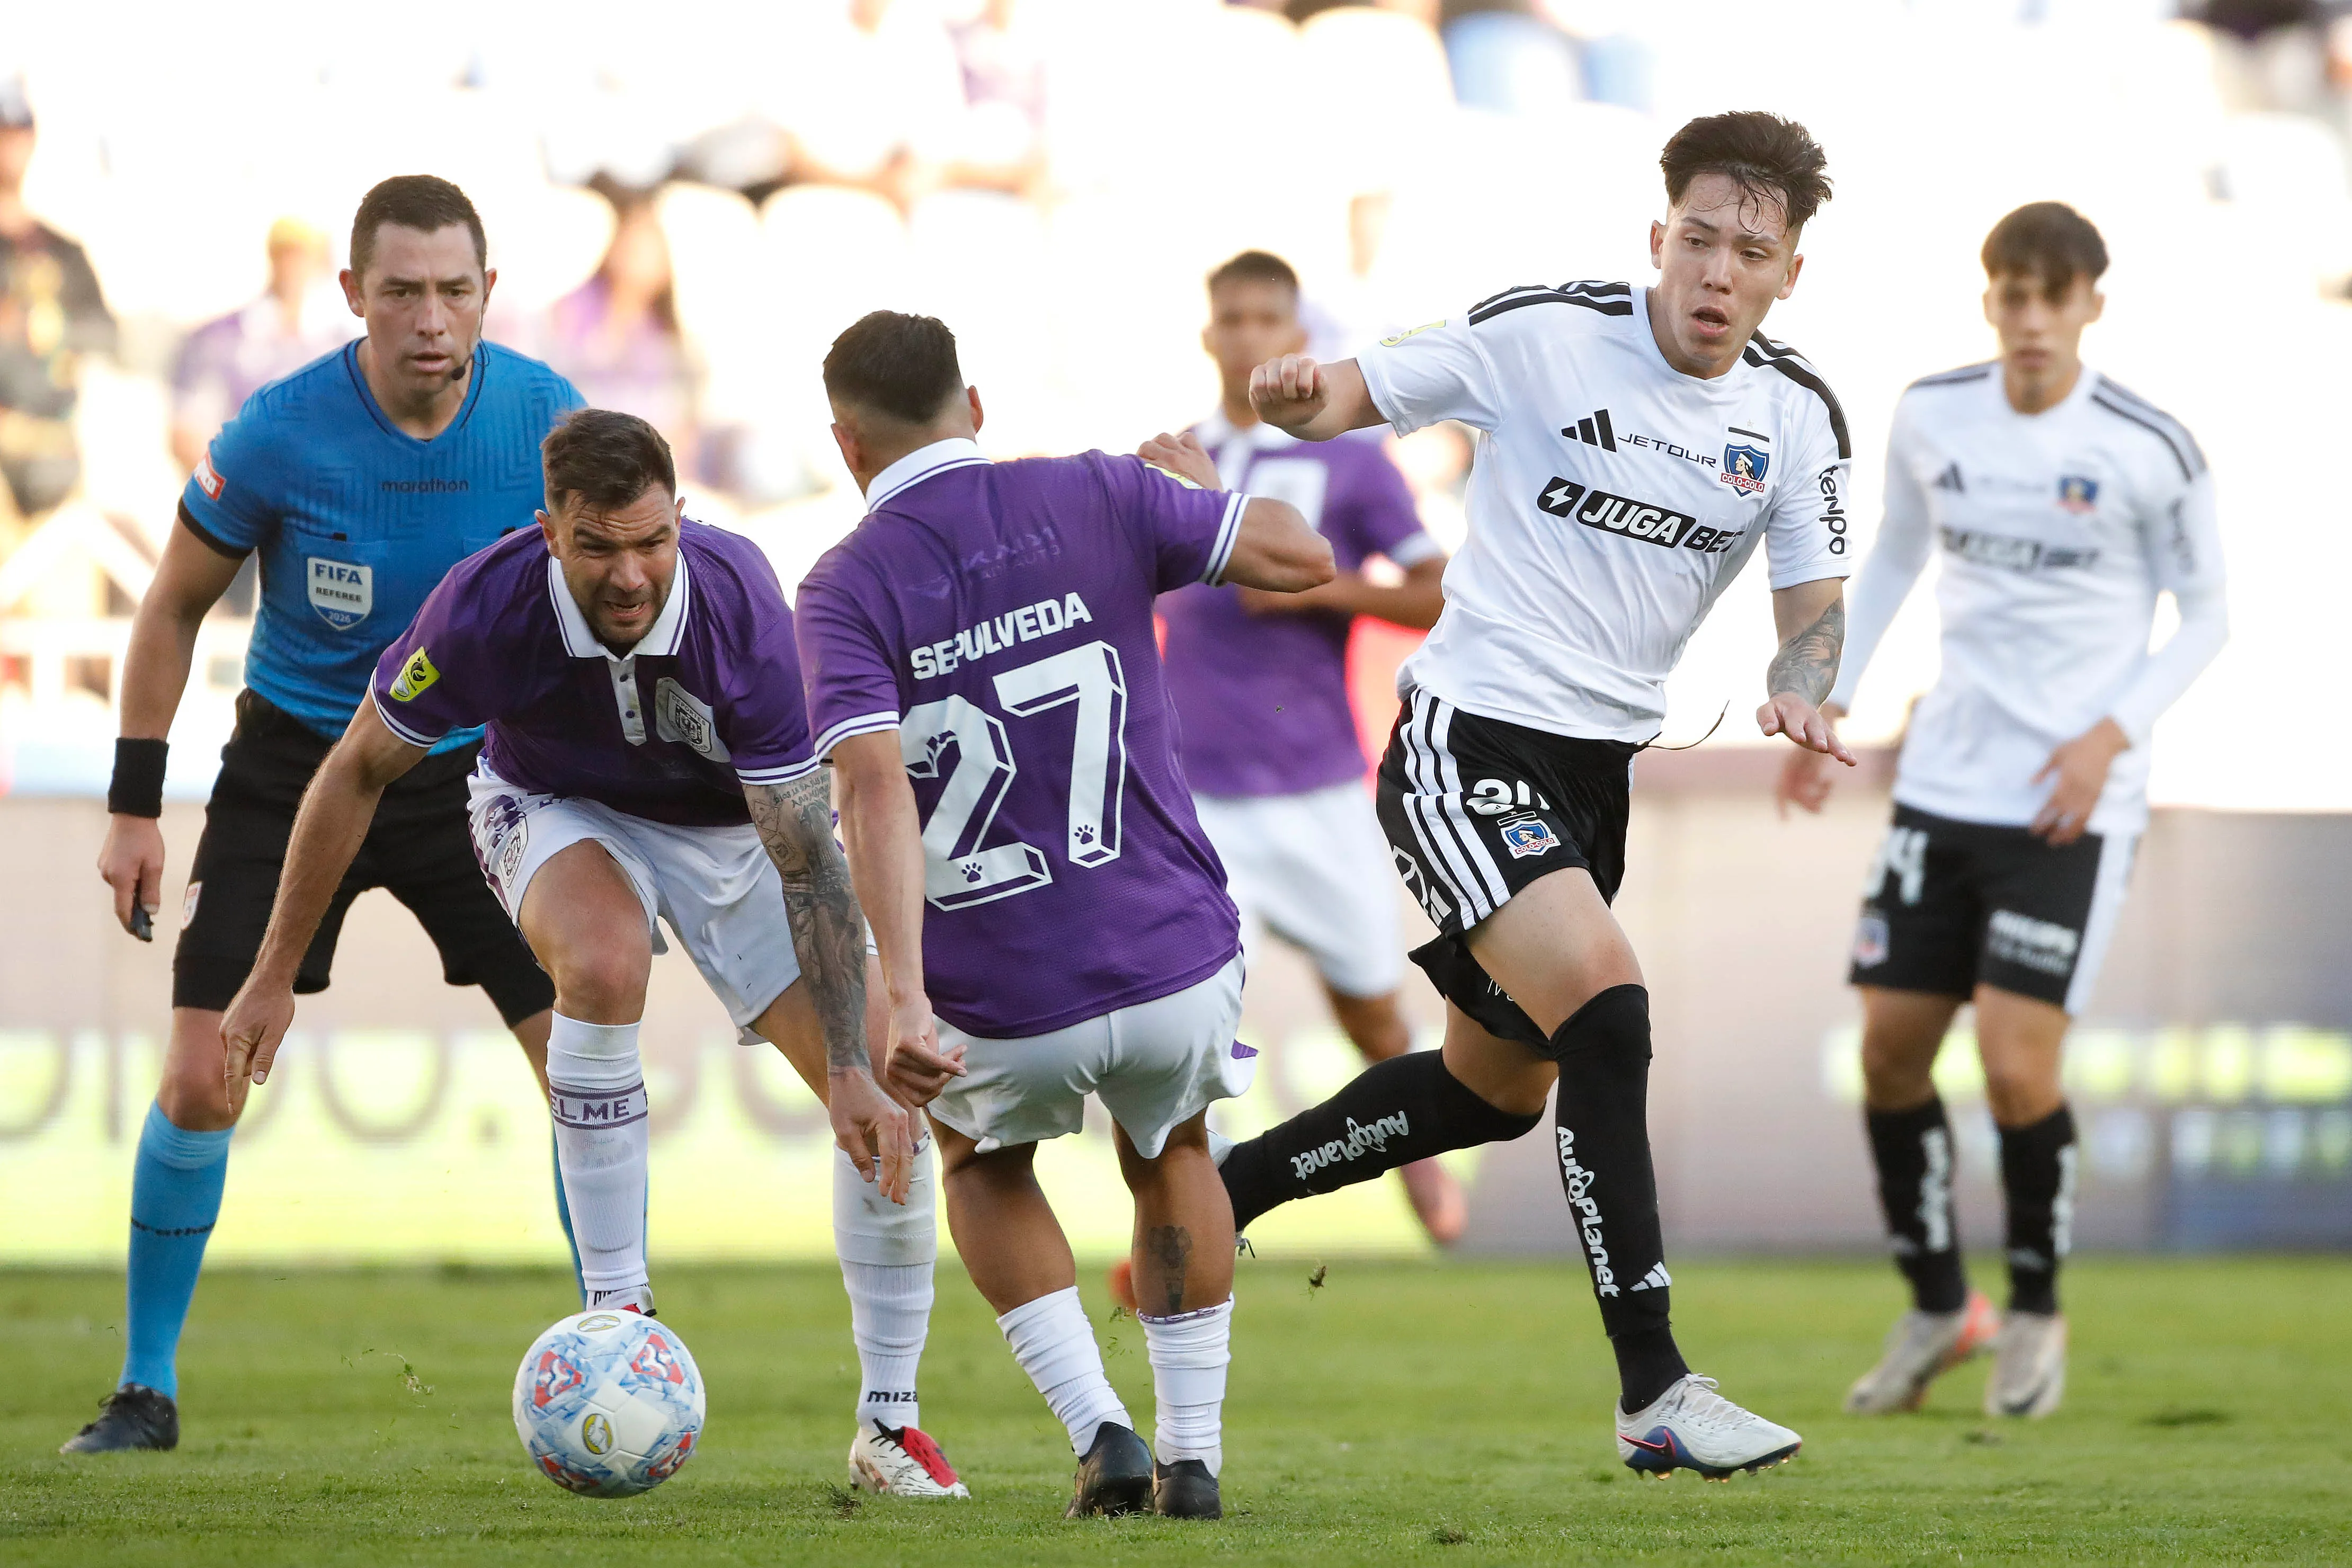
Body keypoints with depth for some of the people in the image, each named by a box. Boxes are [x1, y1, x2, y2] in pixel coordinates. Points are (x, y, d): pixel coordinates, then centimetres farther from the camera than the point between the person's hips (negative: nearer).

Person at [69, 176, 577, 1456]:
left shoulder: (546, 420, -14)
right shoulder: (280, 435, -20)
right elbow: (174, 607, -5)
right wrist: (134, 807, -5)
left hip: (473, 765, 2)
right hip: (294, 766, -2)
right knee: (204, 1077, -9)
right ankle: (146, 1389, 7)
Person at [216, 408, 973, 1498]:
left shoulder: (742, 611, -35)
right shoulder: (486, 607, -33)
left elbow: (807, 856, -32)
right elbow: (357, 771, -16)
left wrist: (854, 1074, -37)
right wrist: (274, 977, -11)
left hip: (737, 825, 1)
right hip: (560, 810, -1)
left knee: (886, 1107, -11)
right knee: (605, 962, -37)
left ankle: (888, 1424, 7)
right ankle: (618, 1314, -24)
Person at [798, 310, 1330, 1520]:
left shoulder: (844, 590, -6)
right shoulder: (1093, 499, -1)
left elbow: (876, 793, -20)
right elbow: (1302, 558, 2)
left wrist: (904, 1001, -28)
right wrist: (1196, 481, 22)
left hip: (1000, 1010, -1)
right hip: (1174, 967, 1)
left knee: (981, 1162, 32)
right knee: (1170, 1153, 34)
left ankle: (1100, 1433, 14)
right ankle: (1195, 1454, 24)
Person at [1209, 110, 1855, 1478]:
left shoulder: (1799, 416, 1)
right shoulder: (1541, 336, -12)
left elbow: (1815, 605, 5)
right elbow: (1355, 395, -5)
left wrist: (1803, 693, -18)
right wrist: (1298, 393, -30)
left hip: (1601, 770, 7)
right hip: (1472, 738, -7)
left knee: (1499, 1087, 18)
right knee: (1603, 1006, -25)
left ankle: (1212, 1199, 39)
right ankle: (1655, 1391, -23)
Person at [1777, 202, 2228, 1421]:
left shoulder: (2147, 450, -9)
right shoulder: (1931, 418, 2)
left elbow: (2205, 615, 1)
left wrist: (2111, 735, -12)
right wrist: (1829, 697, 11)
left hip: (2071, 803, -4)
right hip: (1944, 778, 4)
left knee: (2018, 1067, -12)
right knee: (1891, 1050, 3)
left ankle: (2035, 1311, 12)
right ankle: (1936, 1308, 22)